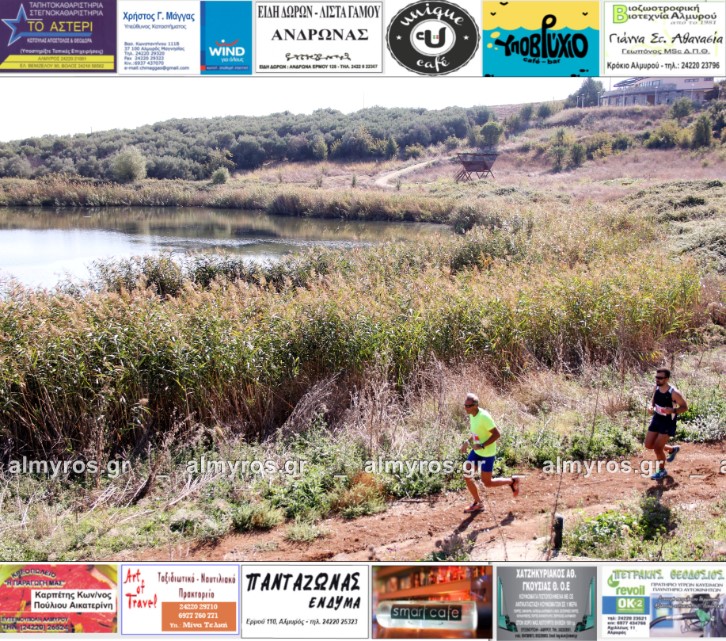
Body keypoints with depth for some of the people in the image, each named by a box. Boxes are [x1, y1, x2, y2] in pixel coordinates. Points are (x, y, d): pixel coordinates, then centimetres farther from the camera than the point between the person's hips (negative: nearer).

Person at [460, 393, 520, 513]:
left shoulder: (484, 417, -27)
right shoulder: (472, 415, -1)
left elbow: (496, 434, -24)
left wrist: (481, 446, -28)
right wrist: (467, 442, 1)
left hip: (487, 453, -8)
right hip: (476, 451, 8)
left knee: (487, 483, 3)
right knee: (467, 476, 7)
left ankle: (512, 481, 26)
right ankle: (477, 503, 24)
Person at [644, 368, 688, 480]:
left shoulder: (674, 393, -24)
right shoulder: (656, 388, -6)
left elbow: (685, 407, -14)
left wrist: (673, 410, -32)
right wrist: (650, 406, -11)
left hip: (668, 422, -7)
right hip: (656, 419, 7)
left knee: (657, 447, -7)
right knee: (648, 445, 9)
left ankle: (662, 471, 18)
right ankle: (672, 449, 35)